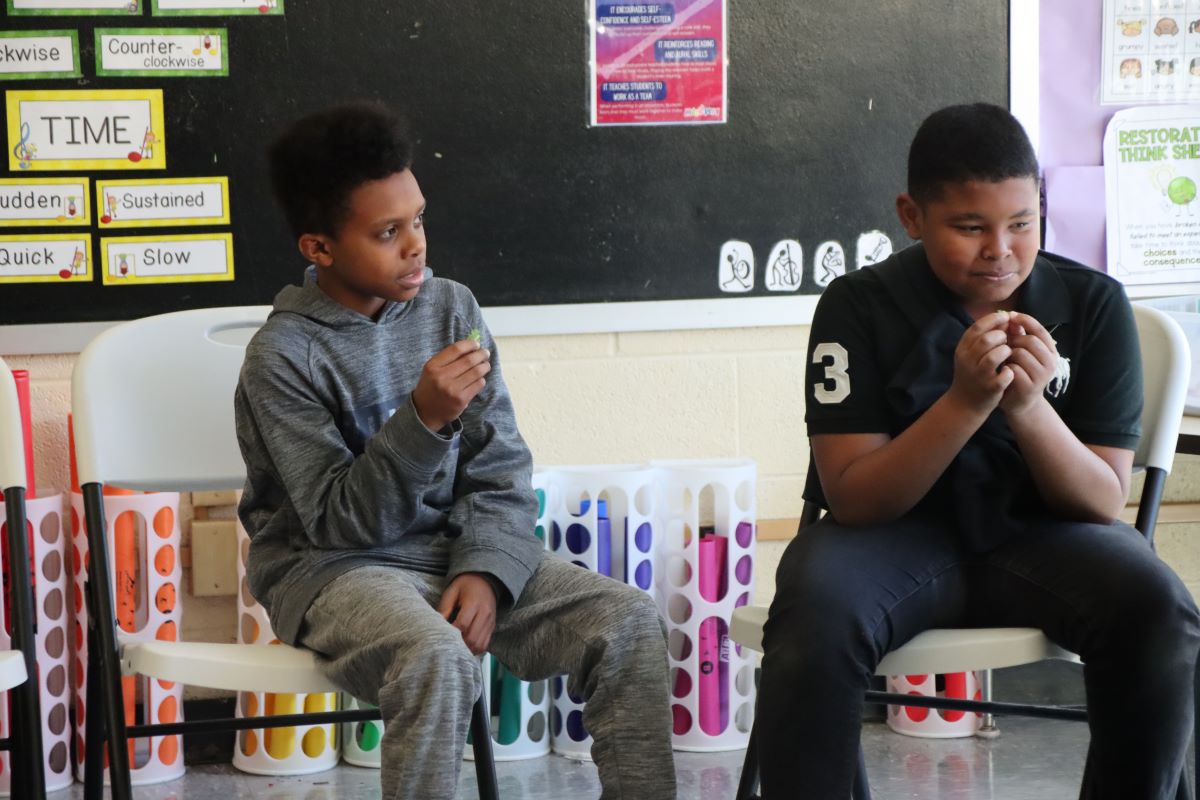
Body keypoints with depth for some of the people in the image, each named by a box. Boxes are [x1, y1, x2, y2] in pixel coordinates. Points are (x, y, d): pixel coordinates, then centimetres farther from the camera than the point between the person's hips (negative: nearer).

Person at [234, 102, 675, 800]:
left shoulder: (451, 308, 1)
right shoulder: (282, 357, -13)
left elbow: (501, 472, 2)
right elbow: (338, 520, -16)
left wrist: (484, 570, -16)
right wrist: (424, 421, -28)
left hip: (456, 546, 5)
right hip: (333, 566, -5)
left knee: (630, 620, -13)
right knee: (437, 659, -36)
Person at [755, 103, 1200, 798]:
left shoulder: (1094, 304, -5)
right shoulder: (860, 307, -8)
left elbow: (1103, 501, -7)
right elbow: (851, 499, -14)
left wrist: (1028, 406, -26)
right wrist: (965, 402, -28)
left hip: (1043, 534, 2)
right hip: (896, 533, -1)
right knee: (814, 618, -34)